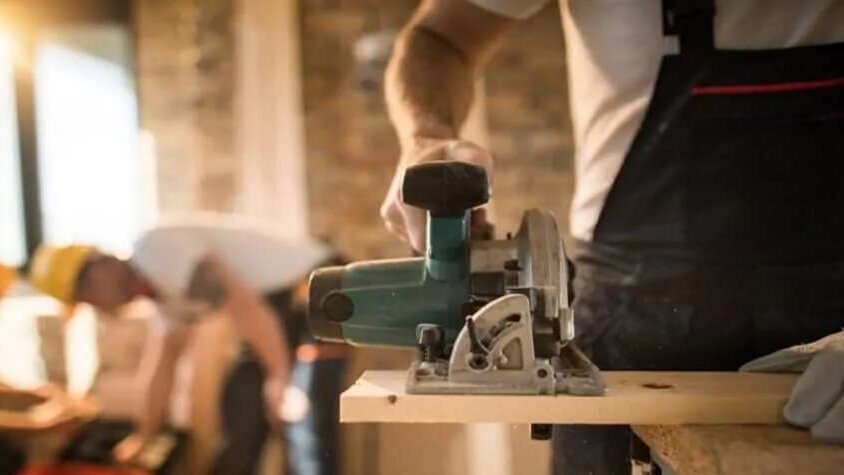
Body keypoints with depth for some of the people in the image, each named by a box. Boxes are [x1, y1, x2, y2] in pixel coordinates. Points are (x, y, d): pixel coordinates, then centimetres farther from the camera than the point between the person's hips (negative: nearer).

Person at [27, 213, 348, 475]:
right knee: (241, 400, 17)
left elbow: (243, 306, -23)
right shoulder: (162, 288, 16)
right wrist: (144, 435, 32)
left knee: (306, 425, -10)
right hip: (284, 305, 10)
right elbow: (164, 359, 25)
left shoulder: (157, 250, -16)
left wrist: (279, 378, -17)